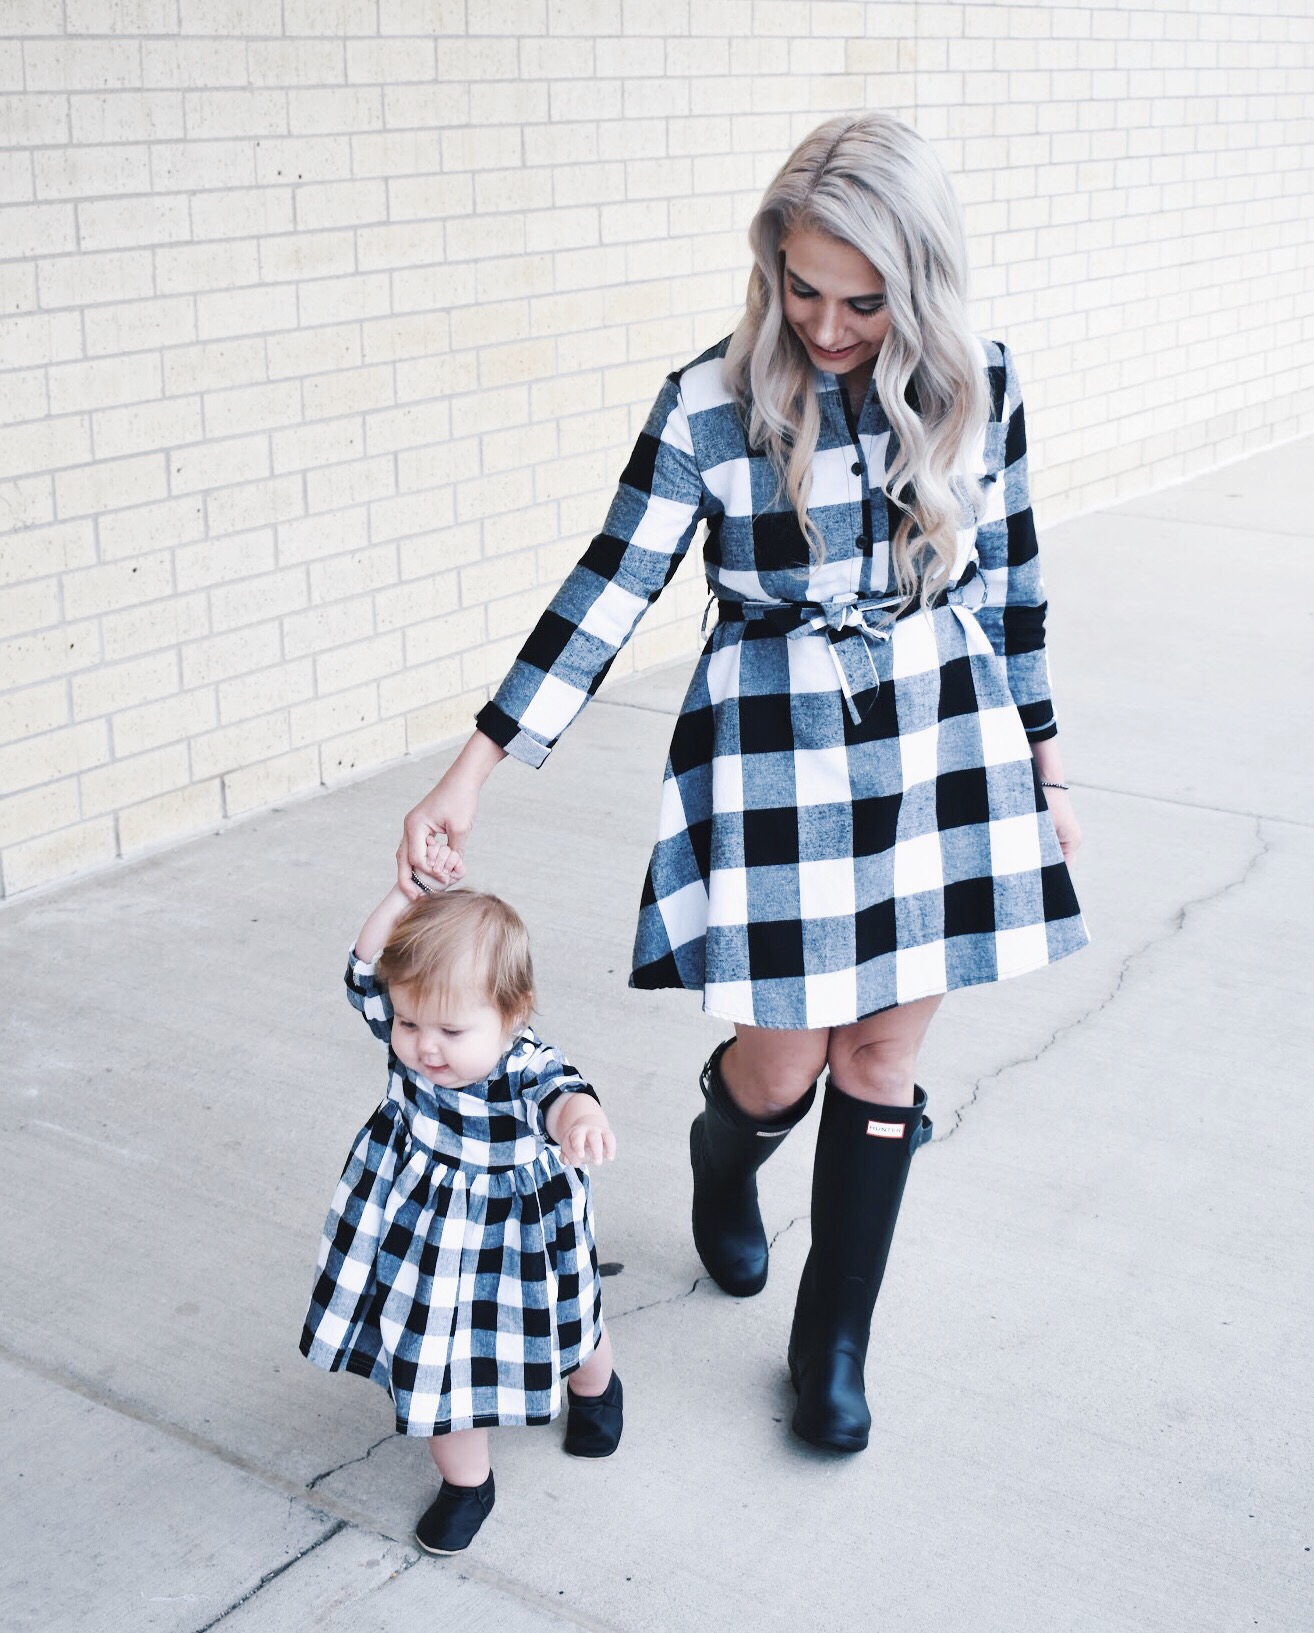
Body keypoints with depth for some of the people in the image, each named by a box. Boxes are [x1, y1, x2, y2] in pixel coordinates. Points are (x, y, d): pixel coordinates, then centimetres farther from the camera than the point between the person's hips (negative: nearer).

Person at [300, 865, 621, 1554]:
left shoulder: (529, 1068, -33)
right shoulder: (408, 1036, -18)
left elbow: (561, 1096, -54)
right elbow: (366, 968, -13)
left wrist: (581, 1118, -79)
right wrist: (412, 891, -25)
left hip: (513, 1238, -2)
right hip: (425, 1235, 2)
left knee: (567, 1328, 25)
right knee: (442, 1364, 9)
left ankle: (594, 1387, 61)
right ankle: (466, 1482, 35)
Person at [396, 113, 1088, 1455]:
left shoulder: (978, 387, -4)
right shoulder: (710, 408, -12)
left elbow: (1007, 588, 7)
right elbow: (605, 596, -10)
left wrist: (1043, 767, 12)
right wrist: (472, 771, -13)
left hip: (946, 748, 3)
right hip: (773, 761, -2)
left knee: (881, 1060, 8)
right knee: (780, 1063, 1)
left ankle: (834, 1341, 28)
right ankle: (721, 1171, 42)